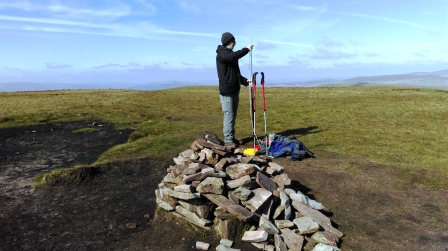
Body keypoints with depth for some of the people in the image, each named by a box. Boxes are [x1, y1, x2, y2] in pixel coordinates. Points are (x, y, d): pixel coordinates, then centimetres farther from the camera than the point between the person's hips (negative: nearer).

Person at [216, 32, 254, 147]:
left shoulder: (230, 54, 20)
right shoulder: (221, 53, -7)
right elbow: (233, 56, -29)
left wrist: (245, 81, 8)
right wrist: (246, 49, -18)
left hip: (234, 90, 9)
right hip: (226, 91, -9)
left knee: (233, 116, 11)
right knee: (229, 116, -9)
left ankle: (232, 138, 19)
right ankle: (228, 140, -3)